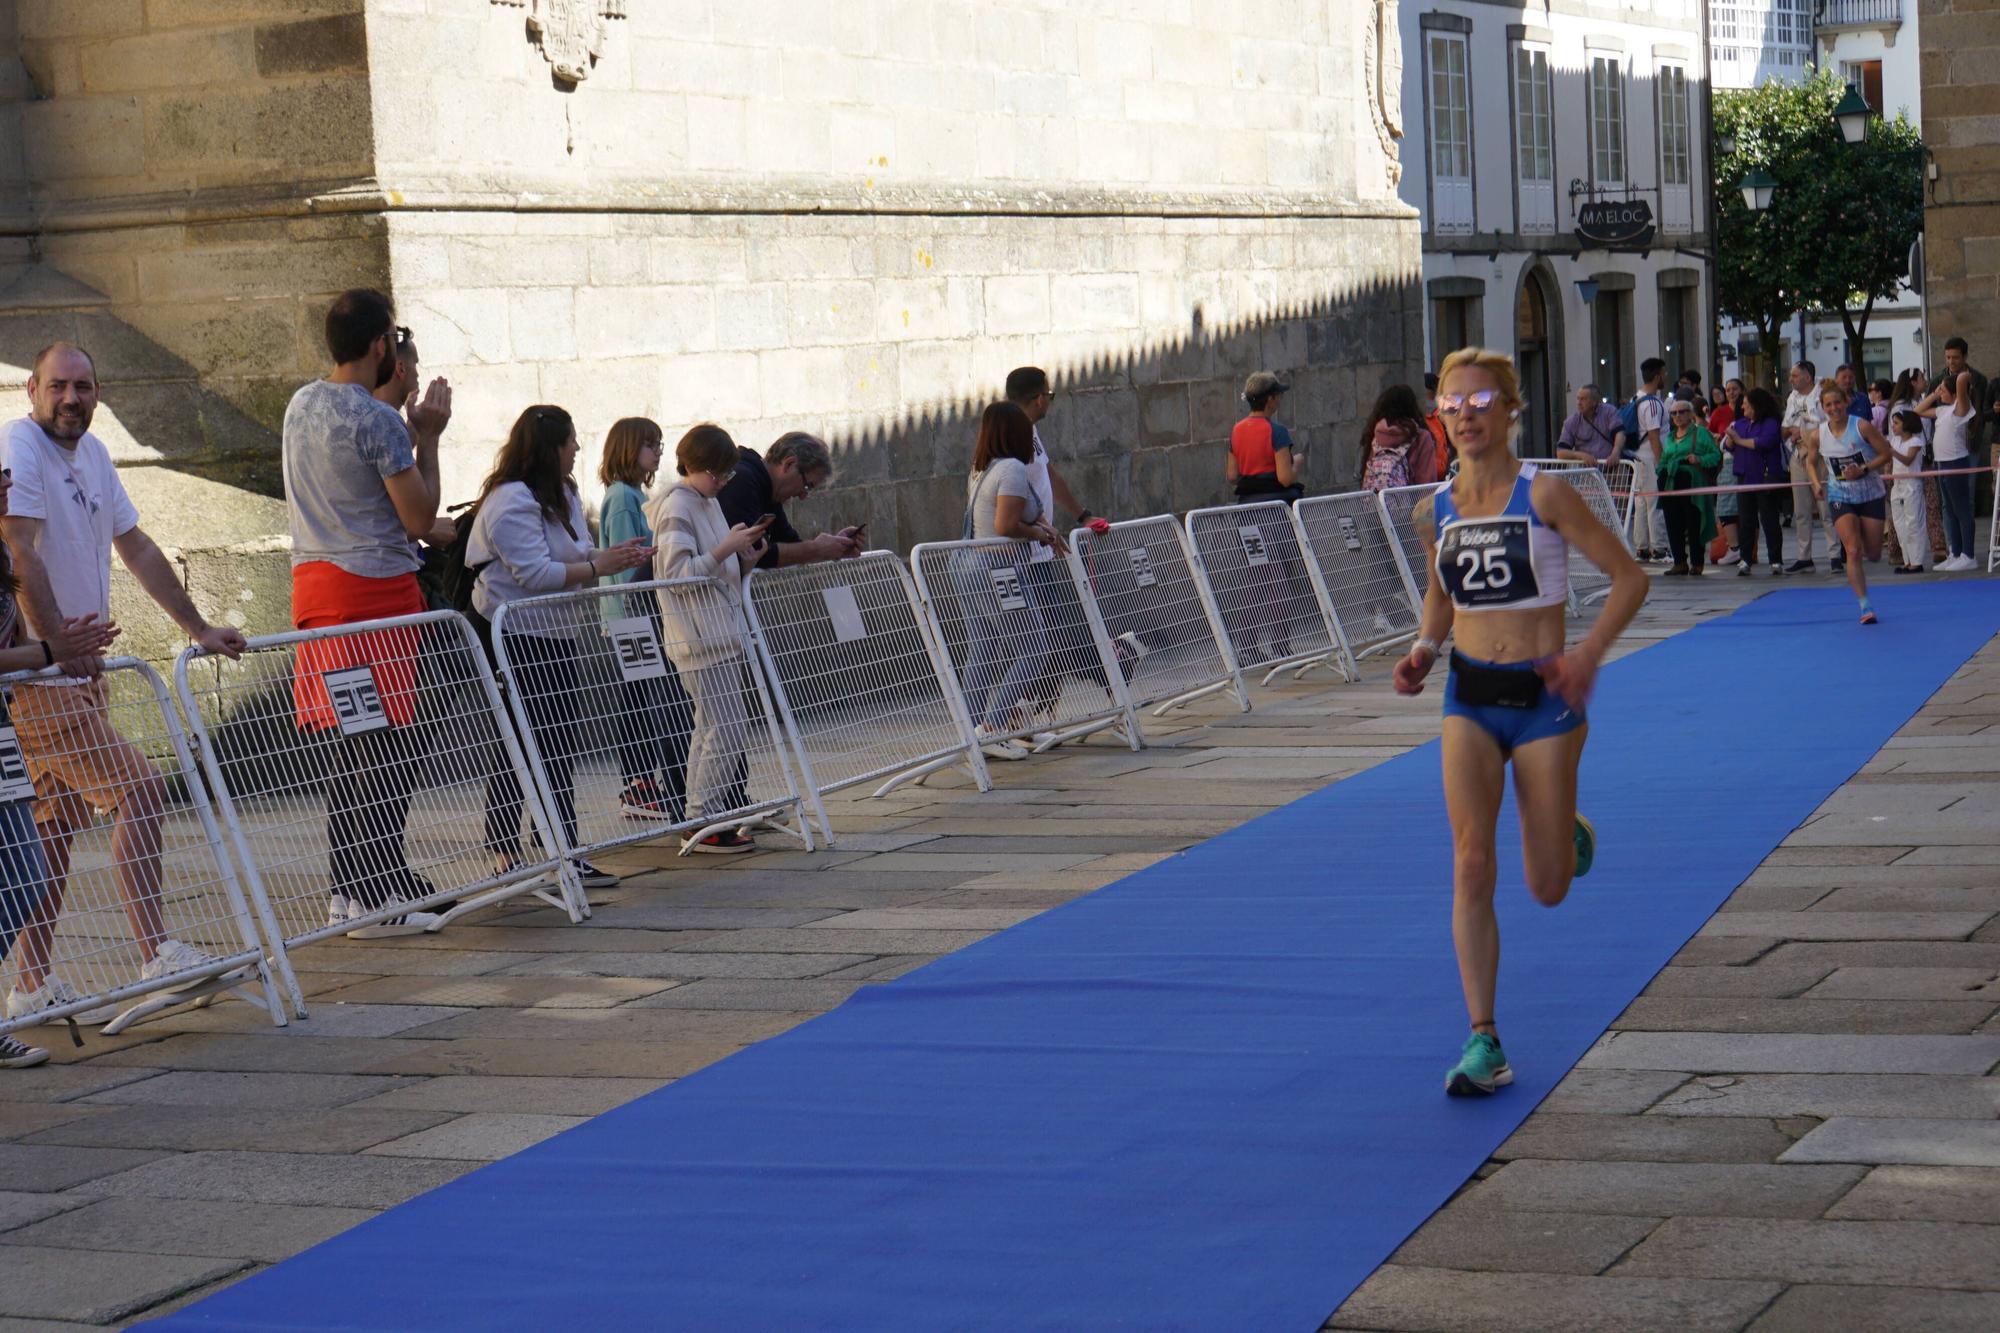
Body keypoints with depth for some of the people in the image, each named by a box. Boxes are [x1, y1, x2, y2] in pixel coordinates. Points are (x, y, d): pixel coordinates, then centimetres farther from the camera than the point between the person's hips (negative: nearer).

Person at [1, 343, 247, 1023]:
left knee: (57, 823, 9)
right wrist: (57, 645, -26)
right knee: (140, 788, -14)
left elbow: (136, 547, 22)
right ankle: (156, 954, -12)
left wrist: (199, 629, 22)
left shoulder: (92, 453, 15)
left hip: (78, 670, 9)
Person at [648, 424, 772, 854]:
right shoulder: (676, 508, -11)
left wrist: (745, 560, 5)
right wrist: (726, 548, -21)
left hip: (720, 634, 10)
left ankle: (699, 821, 17)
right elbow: (677, 573, -18)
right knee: (727, 730, -12)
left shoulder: (709, 503, 17)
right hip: (700, 638, -10)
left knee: (710, 729, 12)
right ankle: (704, 825, -8)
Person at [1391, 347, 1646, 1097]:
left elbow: (1628, 577, -7)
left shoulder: (1544, 496, -11)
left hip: (1543, 697, -3)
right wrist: (1423, 649, 2)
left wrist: (1588, 655, -19)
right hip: (1469, 698, 3)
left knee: (1547, 890, 5)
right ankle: (1483, 1042, -9)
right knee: (1472, 865, -14)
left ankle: (1570, 835, 43)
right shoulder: (1435, 512, 2)